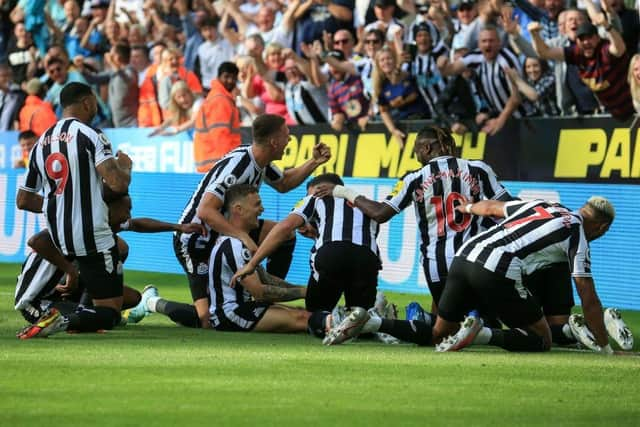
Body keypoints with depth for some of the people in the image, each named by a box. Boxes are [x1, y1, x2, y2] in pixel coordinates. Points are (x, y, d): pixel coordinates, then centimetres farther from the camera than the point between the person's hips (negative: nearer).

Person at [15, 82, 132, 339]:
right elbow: (118, 184, -21)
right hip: (92, 236, -7)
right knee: (110, 312, -1)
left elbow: (24, 201, 15)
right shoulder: (90, 136, -11)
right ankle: (62, 321, -27)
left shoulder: (41, 143, 10)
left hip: (59, 237, 7)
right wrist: (125, 166, 1)